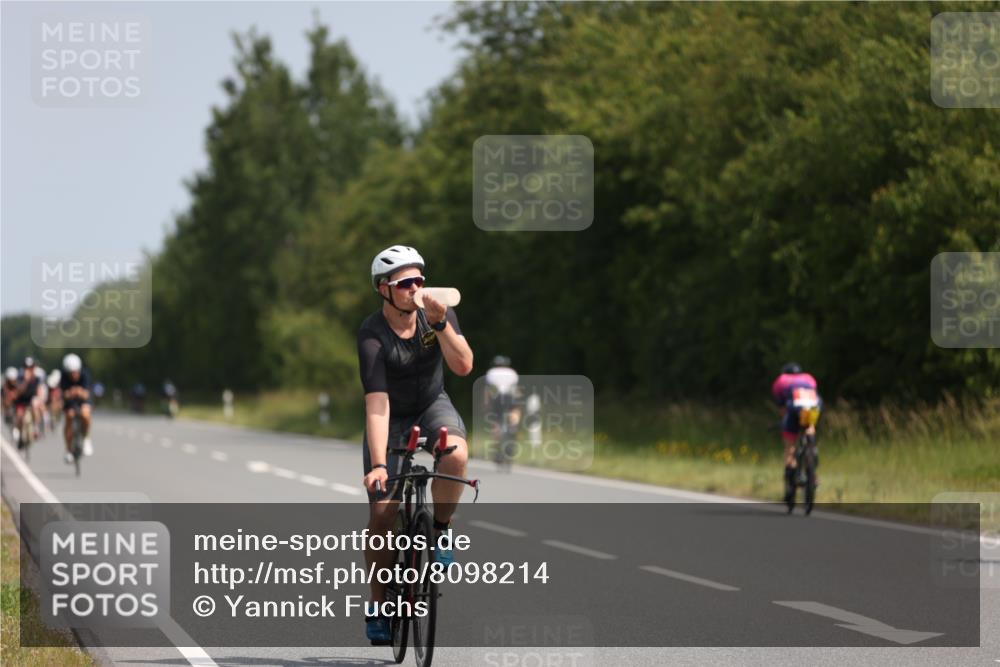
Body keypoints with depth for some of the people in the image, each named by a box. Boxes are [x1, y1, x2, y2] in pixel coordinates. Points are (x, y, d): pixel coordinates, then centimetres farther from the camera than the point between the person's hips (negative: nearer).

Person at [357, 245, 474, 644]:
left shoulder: (437, 312, -14)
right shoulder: (372, 336, -25)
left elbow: (463, 366, -24)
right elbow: (376, 404, -32)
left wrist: (440, 323, -38)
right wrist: (378, 465, -40)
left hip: (432, 406, 2)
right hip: (391, 417, -2)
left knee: (455, 455, -33)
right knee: (382, 512, -10)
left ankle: (440, 528, -8)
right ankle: (379, 604, 7)